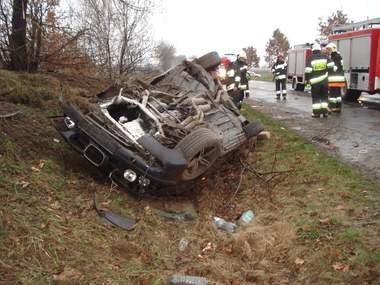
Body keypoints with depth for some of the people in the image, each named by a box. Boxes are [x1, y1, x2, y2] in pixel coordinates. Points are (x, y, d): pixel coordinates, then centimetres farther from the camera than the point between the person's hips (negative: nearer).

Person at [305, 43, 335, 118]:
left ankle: (316, 113, 5)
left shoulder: (310, 58, -5)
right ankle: (325, 112, 11)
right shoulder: (325, 57, 3)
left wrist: (307, 79, 2)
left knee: (316, 97, 6)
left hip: (315, 81, -2)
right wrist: (329, 72, 14)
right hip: (324, 80, 2)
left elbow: (308, 70, -10)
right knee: (324, 97, 12)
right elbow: (331, 65, -4)